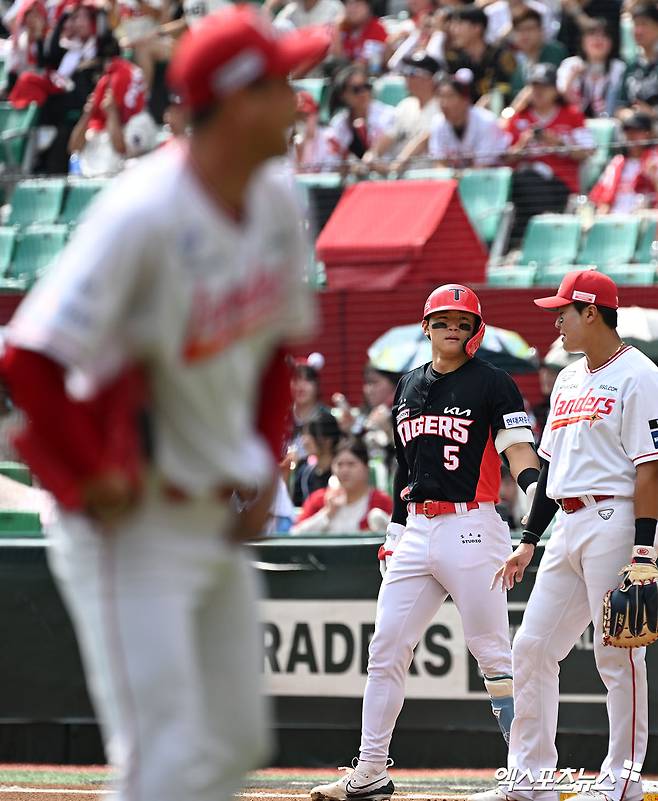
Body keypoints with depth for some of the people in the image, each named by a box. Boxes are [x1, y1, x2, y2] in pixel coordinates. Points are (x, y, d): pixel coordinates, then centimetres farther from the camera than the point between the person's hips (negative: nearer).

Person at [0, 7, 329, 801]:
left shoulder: (275, 205, 1)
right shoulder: (141, 215, -23)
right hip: (132, 524, -8)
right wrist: (92, 480, -18)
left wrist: (265, 463, 9)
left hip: (221, 517, 8)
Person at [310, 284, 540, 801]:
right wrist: (394, 533, 20)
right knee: (386, 651, 5)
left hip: (471, 528, -6)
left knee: (495, 655, -7)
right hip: (415, 533, 6)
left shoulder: (492, 384, -2)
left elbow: (518, 448, -13)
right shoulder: (409, 388, 17)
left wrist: (536, 491, -32)